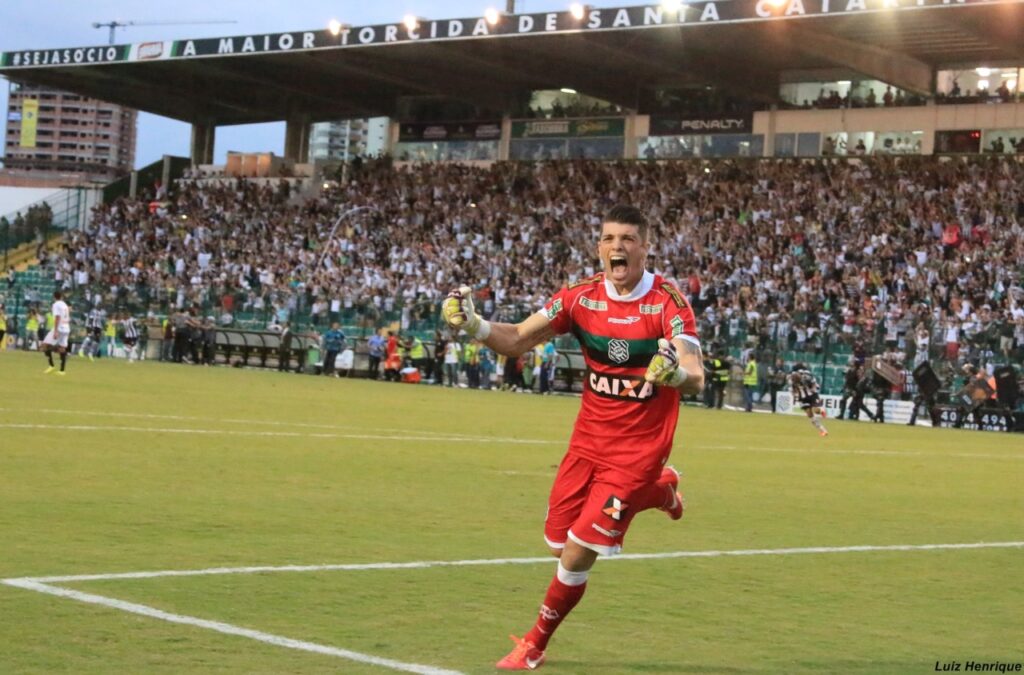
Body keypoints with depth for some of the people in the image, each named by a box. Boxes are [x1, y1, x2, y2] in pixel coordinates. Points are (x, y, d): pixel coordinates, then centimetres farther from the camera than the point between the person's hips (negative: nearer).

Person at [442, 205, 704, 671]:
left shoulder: (668, 303, -17)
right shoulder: (581, 297, -4)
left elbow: (695, 379, -26)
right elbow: (516, 341, -2)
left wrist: (675, 373, -49)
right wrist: (472, 325, -21)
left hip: (638, 449, -5)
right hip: (589, 439, 5)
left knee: (579, 553, -9)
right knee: (558, 545, 11)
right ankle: (659, 491, 34)